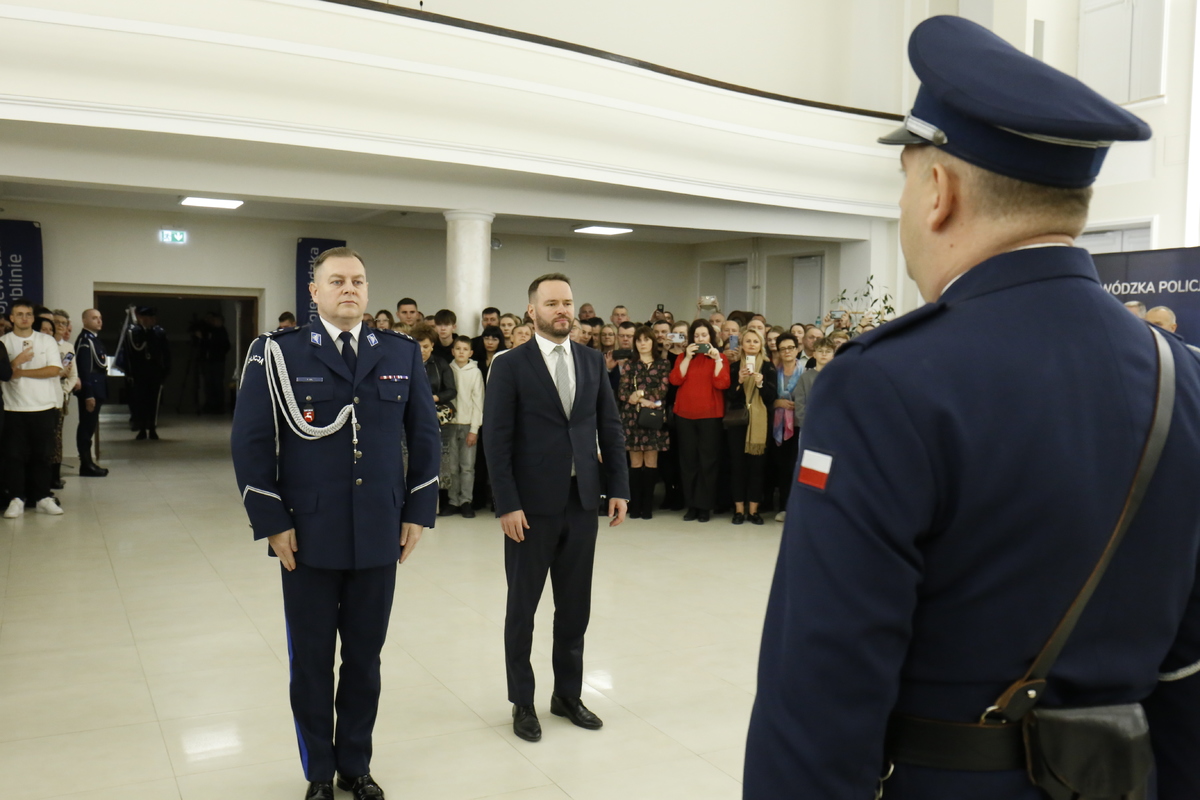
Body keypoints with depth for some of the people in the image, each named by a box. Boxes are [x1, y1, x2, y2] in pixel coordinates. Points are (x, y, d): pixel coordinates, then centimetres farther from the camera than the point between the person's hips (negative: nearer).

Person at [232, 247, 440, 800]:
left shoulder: (402, 354, 5)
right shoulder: (278, 352, -3)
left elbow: (425, 436, 8)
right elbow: (250, 441, -4)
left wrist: (418, 512, 4)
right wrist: (271, 523, -8)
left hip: (379, 537, 2)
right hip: (308, 537, -2)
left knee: (365, 658, 13)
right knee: (311, 662, 12)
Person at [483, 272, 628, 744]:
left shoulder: (592, 361, 8)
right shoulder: (511, 366, -5)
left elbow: (610, 427, 9)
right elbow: (497, 440, -9)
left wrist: (618, 487, 2)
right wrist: (507, 505, -14)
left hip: (582, 501, 4)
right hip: (532, 505, -4)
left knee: (575, 606, 13)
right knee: (523, 606, 9)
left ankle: (568, 693, 29)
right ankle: (522, 702, 23)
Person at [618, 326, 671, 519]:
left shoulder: (663, 364, 8)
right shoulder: (630, 365, 11)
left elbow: (663, 389, -5)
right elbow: (622, 393, 1)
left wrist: (641, 393, -11)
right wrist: (643, 401, -13)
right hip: (632, 418, 1)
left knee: (651, 462, -1)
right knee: (635, 463, 0)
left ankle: (648, 506, 5)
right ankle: (635, 505, 5)